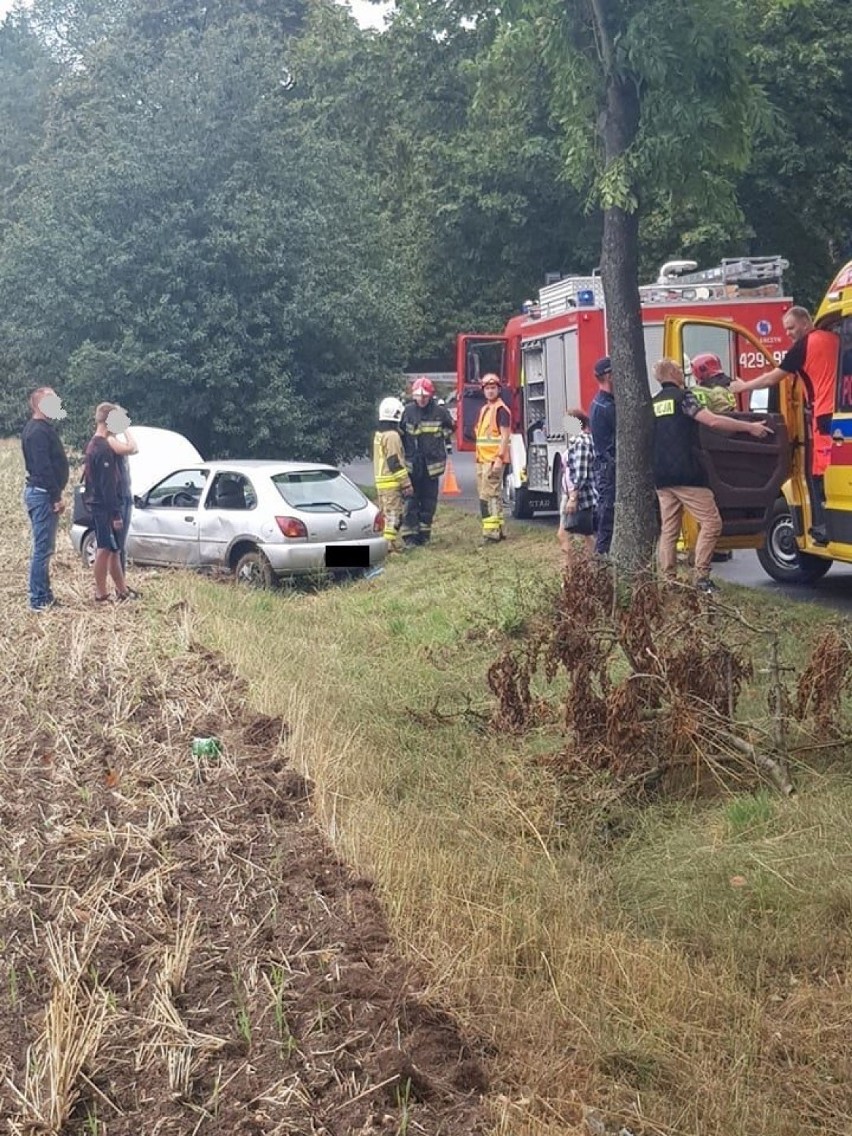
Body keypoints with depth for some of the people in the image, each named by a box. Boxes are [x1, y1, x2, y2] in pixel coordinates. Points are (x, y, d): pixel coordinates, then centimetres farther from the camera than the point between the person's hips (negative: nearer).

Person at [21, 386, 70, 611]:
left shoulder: (41, 428, 16)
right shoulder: (38, 431, -16)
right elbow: (43, 467, -22)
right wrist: (56, 497, -21)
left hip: (41, 493, 11)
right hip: (43, 494, -11)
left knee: (44, 548, 14)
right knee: (43, 549, -7)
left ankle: (44, 596, 20)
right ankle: (39, 600, -4)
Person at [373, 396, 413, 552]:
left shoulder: (378, 434, 14)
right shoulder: (392, 436, -15)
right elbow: (396, 463, -18)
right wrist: (406, 483, -15)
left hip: (380, 481, 9)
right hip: (392, 482, -9)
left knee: (385, 513, 12)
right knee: (393, 513, -7)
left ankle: (392, 541, 18)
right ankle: (390, 543, -7)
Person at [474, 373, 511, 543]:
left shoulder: (501, 409, -9)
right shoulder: (484, 409, 19)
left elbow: (505, 436, -15)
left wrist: (499, 458, -21)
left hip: (494, 460, -9)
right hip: (482, 459, 9)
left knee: (489, 495, -12)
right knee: (485, 495, 11)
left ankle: (492, 531, -11)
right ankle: (497, 529, 17)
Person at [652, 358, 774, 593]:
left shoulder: (653, 404, 16)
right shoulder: (682, 396, -5)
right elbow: (713, 421, -15)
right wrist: (750, 427, -10)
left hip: (661, 477, 8)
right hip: (686, 475, -7)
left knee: (668, 529, 9)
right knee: (710, 522, -3)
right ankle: (701, 577, -10)